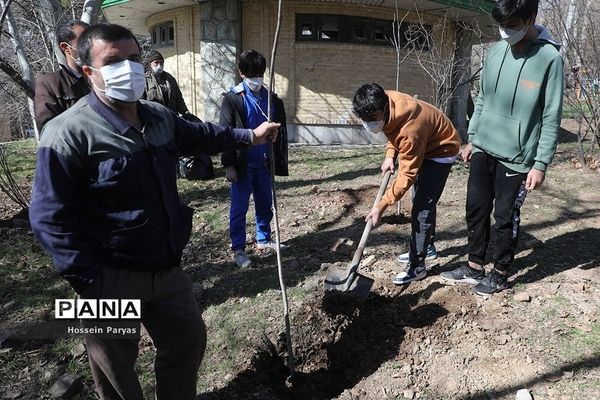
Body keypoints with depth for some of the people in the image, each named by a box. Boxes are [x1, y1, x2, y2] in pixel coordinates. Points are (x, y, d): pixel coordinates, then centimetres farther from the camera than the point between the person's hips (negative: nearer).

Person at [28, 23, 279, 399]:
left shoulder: (160, 118, 2)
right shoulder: (70, 133, -20)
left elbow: (197, 135, 23)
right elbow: (50, 217, -19)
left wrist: (249, 136, 24)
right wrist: (89, 281, -20)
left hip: (167, 268, 7)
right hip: (111, 279, -6)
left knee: (189, 341, 23)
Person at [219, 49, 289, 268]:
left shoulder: (272, 99, 6)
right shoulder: (232, 98, -4)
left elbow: (280, 132, 10)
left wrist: (279, 161, 8)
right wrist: (228, 165, -12)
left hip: (264, 163, 4)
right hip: (242, 164, -4)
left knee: (265, 204, 14)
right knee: (239, 207, 3)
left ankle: (263, 239, 32)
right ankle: (238, 249, 14)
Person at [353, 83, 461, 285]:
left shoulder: (411, 128, -40)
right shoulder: (384, 103, -17)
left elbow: (407, 175, -34)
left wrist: (381, 206, -34)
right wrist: (390, 155, -8)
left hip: (441, 149, -9)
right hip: (424, 145, 9)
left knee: (422, 208, -12)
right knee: (422, 201, 19)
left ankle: (417, 266, -3)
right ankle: (424, 247, 36)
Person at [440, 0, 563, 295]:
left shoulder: (549, 58, -11)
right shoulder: (496, 51, 5)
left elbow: (551, 118, -11)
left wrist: (541, 163, -13)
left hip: (515, 157, -5)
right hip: (483, 150, 5)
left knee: (506, 218, 5)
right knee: (476, 210, 11)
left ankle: (500, 275, 23)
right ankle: (474, 268, 26)